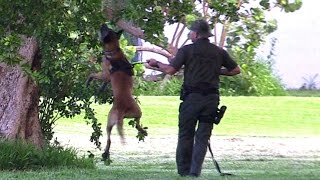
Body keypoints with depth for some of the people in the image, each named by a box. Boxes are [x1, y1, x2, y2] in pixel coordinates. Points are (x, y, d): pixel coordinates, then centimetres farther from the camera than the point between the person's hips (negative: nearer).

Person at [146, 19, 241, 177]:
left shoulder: (187, 50, -3)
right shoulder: (219, 52, 8)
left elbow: (170, 70, -8)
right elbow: (236, 70, 13)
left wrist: (156, 63, 9)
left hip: (192, 97, -2)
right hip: (212, 98, 2)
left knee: (185, 135, 9)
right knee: (203, 137, 6)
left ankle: (183, 172, 11)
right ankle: (195, 171, -1)